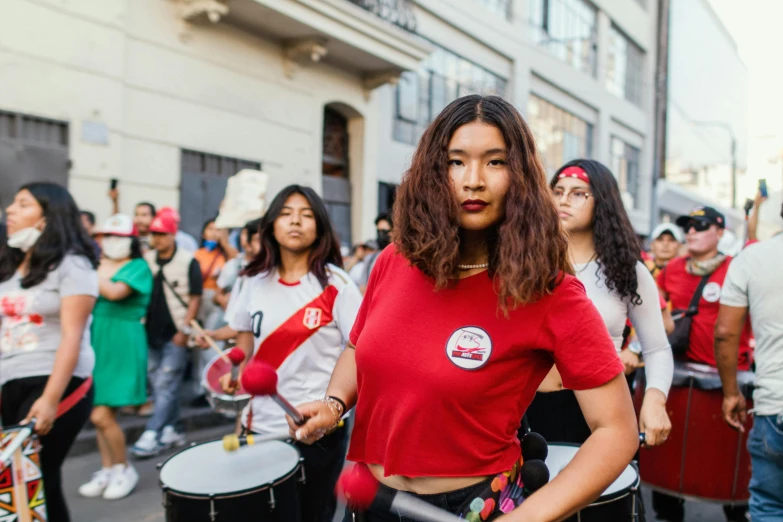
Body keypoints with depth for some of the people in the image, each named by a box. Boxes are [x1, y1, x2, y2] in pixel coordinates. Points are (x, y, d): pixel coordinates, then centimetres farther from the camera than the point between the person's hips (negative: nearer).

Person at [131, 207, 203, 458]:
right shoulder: (146, 260, 5)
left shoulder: (189, 262, -7)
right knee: (159, 386, 11)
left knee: (166, 386, -5)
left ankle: (151, 435, 0)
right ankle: (170, 431, 23)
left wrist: (184, 329, -13)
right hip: (151, 333, 5)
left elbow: (195, 299, -7)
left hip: (175, 335, -5)